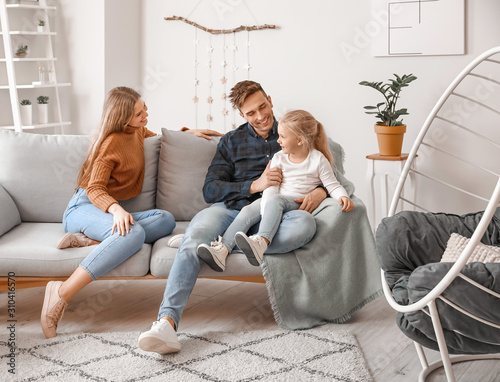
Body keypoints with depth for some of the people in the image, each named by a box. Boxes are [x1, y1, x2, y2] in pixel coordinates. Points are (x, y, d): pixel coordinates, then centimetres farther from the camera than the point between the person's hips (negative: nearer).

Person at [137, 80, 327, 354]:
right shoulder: (232, 141, 23)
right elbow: (210, 190, 11)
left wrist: (320, 192, -6)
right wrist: (255, 185, -5)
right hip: (232, 208, 0)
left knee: (305, 224, -37)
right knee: (191, 243, -34)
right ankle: (166, 323, -45)